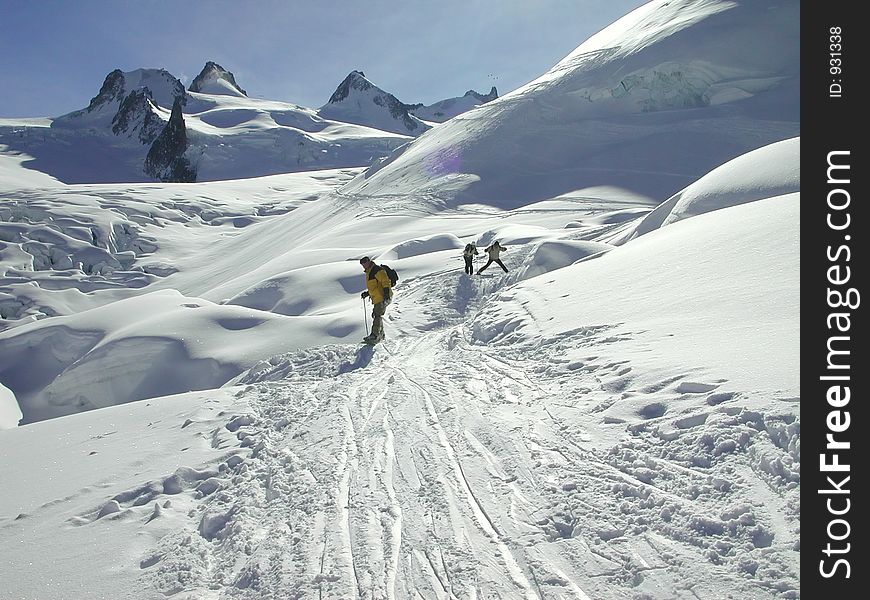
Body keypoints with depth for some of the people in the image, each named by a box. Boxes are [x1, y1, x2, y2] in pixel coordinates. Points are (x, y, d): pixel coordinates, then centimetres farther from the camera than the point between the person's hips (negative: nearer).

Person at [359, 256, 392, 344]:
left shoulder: (377, 270, -13)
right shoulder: (369, 272, 20)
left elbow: (385, 282, -20)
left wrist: (386, 295, -27)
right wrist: (367, 293, 18)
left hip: (383, 298, -10)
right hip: (377, 298, 10)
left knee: (377, 315, -11)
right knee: (376, 315, 14)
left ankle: (375, 336, -9)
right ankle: (380, 334, 24)